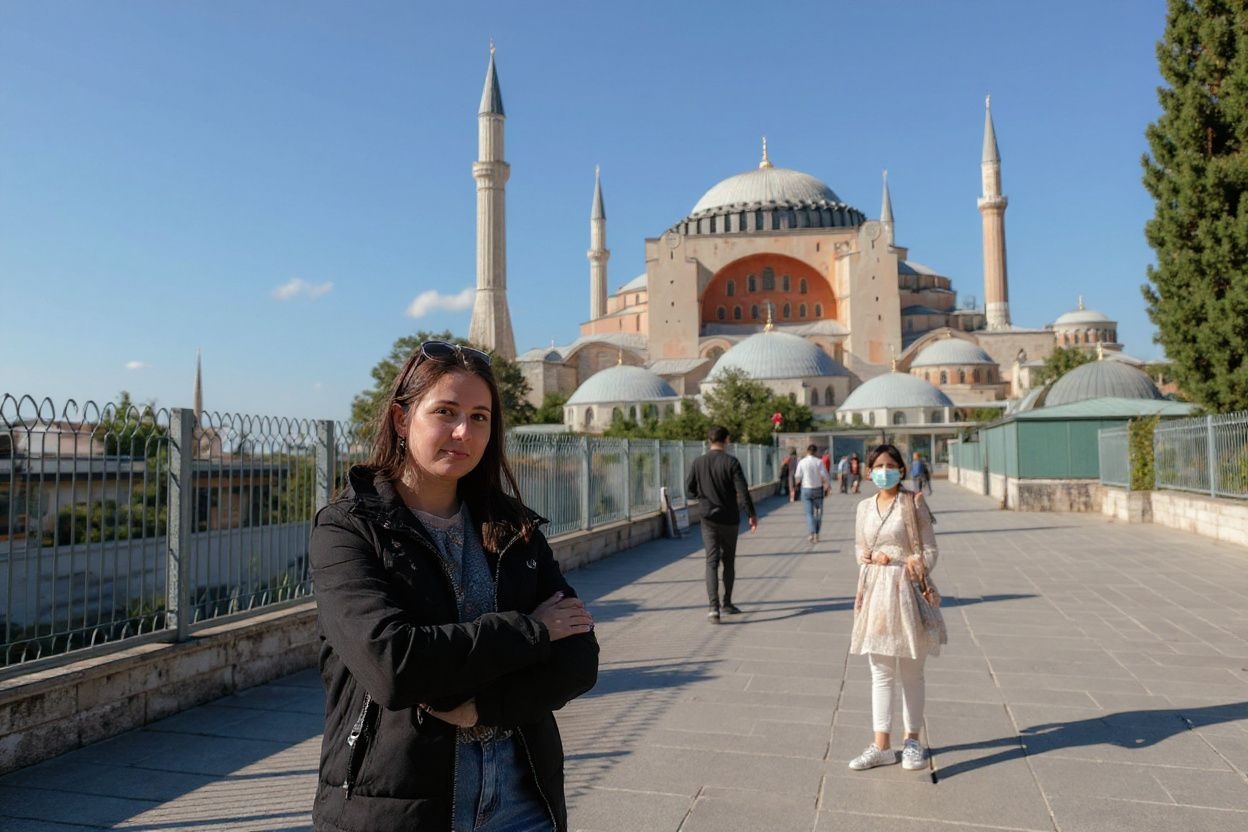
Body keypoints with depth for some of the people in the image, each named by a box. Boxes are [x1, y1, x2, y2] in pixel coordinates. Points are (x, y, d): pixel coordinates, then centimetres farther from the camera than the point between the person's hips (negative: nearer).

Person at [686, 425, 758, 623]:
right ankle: (727, 603, 25)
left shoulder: (698, 463, -1)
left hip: (708, 519, 1)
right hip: (729, 519, -1)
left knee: (712, 562, -1)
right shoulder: (731, 462, -10)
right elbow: (742, 491, -14)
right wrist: (752, 514, -5)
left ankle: (714, 606, -15)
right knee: (729, 561, 14)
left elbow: (689, 491, 4)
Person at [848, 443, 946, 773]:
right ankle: (882, 746, 15)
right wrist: (871, 557, -3)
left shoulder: (913, 503, -5)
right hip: (874, 590, 4)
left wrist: (917, 569, -17)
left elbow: (929, 548, -4)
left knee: (911, 673, 9)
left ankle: (912, 740, 23)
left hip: (906, 589, -4)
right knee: (880, 673, 8)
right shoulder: (865, 506, 7)